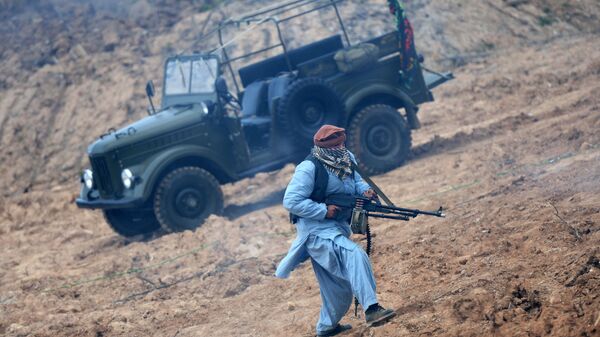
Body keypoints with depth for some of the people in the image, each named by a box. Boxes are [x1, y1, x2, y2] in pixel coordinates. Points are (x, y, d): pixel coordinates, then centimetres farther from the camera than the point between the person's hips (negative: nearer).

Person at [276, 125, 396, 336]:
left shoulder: (347, 159, 2)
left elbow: (356, 180, 18)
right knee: (355, 256, -31)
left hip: (338, 228, 8)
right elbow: (291, 201, -21)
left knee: (337, 285, 17)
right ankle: (371, 310, -36)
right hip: (316, 229, -8)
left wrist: (365, 190, -6)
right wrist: (324, 210, -25)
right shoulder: (309, 168, -20)